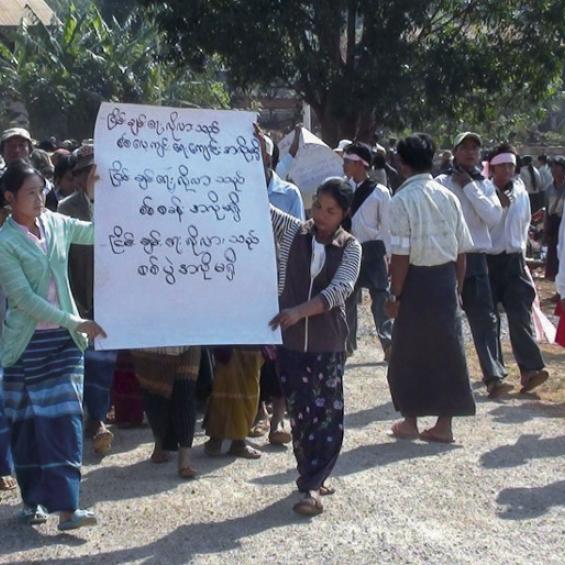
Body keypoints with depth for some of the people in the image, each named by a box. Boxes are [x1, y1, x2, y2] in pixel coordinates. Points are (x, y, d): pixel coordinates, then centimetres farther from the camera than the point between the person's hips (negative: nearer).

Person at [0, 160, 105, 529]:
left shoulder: (56, 224, 4)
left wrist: (95, 194, 0)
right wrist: (76, 322, -20)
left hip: (64, 336, 4)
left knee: (66, 417, -2)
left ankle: (66, 506, -3)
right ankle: (33, 499, 20)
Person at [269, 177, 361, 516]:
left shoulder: (350, 247, 0)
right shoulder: (292, 231, 4)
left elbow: (341, 289, -15)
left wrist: (301, 310, -28)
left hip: (328, 344, -1)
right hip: (291, 339, 1)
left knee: (328, 413, -3)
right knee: (300, 412, 6)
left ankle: (312, 485, 2)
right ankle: (314, 477, 23)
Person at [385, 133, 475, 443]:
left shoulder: (403, 200, -11)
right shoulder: (448, 197, 4)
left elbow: (401, 254, -15)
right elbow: (462, 249, 6)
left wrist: (395, 295, -8)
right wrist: (457, 287, 15)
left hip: (417, 279, -5)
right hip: (446, 278, 5)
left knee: (409, 351, 8)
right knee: (446, 348, 10)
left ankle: (410, 422, 17)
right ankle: (444, 424, 14)